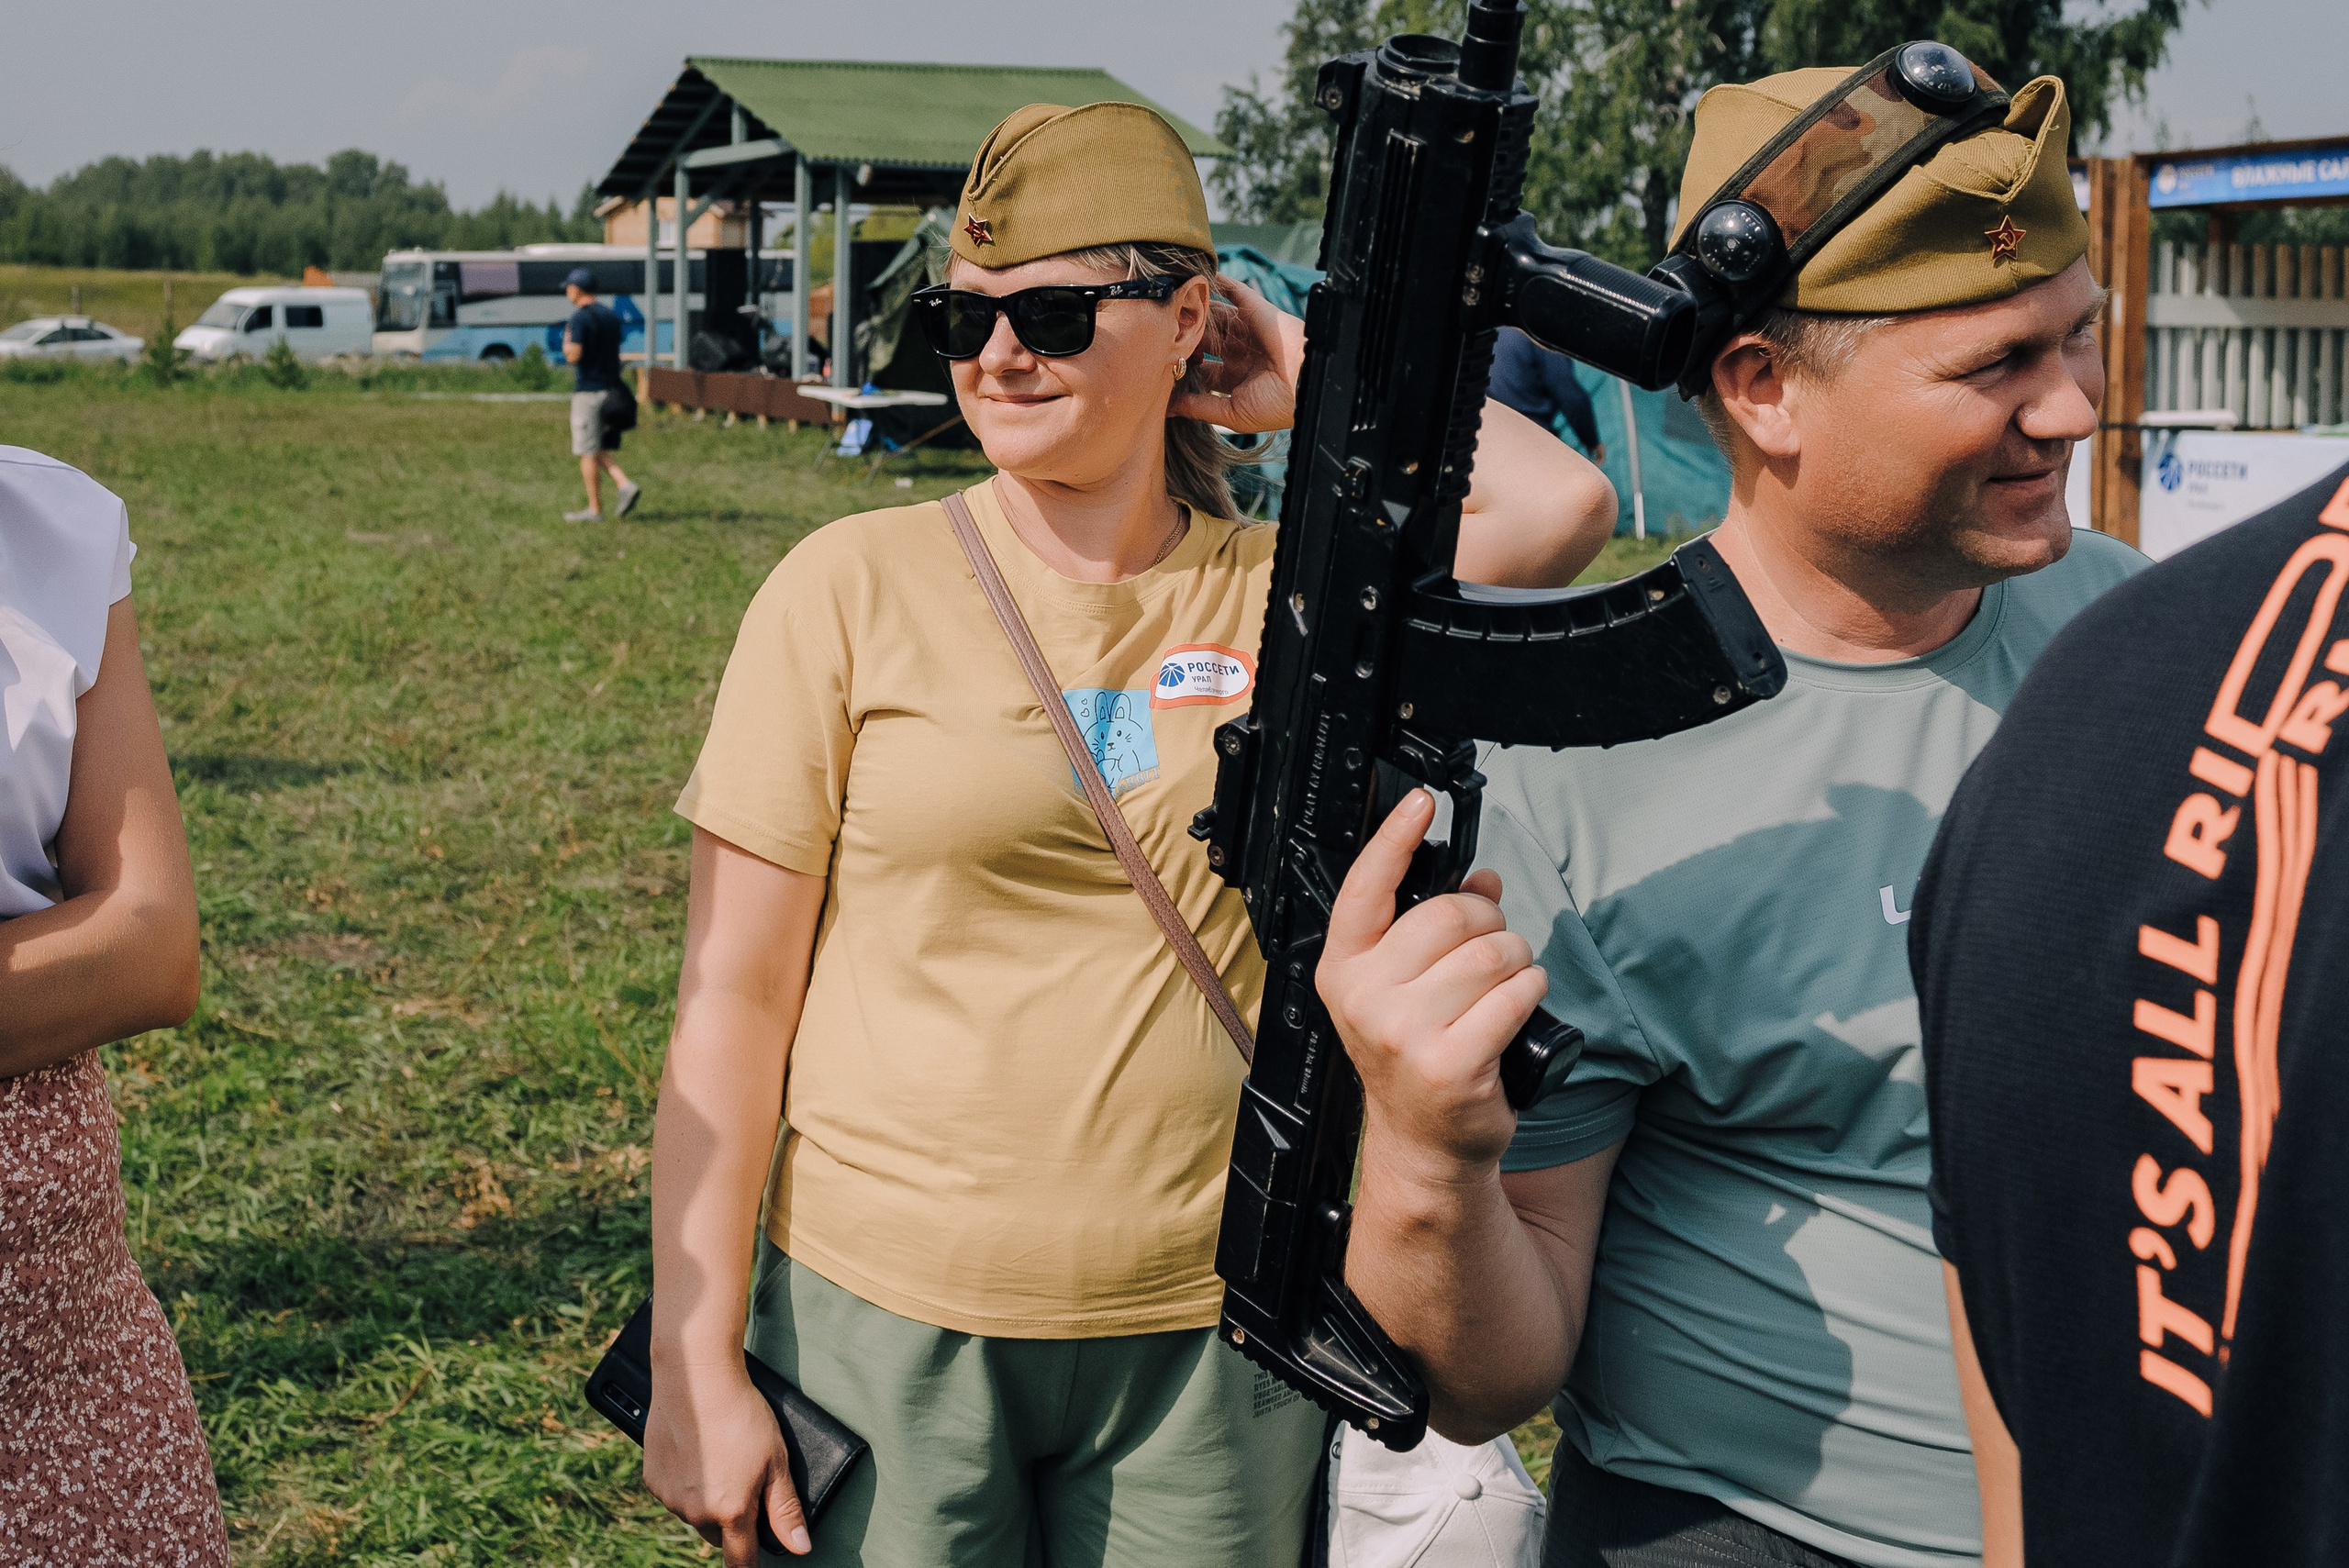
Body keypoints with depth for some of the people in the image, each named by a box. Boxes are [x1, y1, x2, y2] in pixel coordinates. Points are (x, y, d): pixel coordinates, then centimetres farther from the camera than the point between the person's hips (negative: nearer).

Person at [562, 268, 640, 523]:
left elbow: (574, 355, -21)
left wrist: (566, 345, 1)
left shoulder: (579, 318, -12)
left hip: (588, 391, -8)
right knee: (600, 449, 16)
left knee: (588, 452, -2)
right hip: (611, 389, 8)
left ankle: (595, 509, 0)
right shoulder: (611, 315, 12)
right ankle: (625, 485, -5)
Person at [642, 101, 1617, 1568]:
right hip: (890, 1323, -1)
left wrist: (1310, 381, -3)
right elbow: (734, 1003, -4)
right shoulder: (854, 590, -4)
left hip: (1211, 1340, 2)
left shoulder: (1283, 596, 1)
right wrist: (697, 1368, -7)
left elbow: (1563, 507, -16)